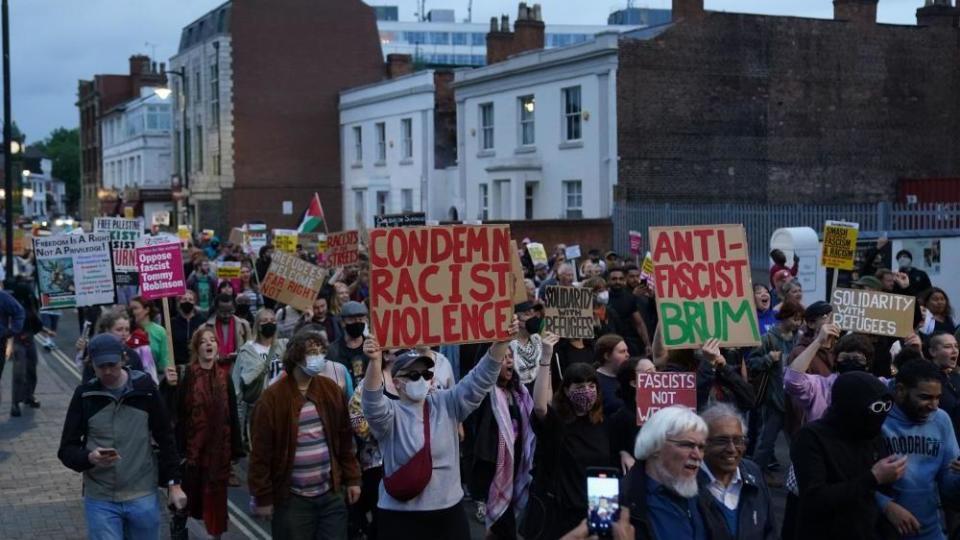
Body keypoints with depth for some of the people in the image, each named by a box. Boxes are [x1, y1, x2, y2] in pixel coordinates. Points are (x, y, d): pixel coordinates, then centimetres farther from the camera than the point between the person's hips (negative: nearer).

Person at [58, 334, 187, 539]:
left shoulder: (145, 388, -3)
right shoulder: (85, 395, -2)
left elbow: (165, 439, 4)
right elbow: (67, 449, -1)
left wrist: (174, 484, 2)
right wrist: (90, 458, -22)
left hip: (144, 498, 0)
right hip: (100, 501, 0)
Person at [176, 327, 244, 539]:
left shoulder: (224, 379, 3)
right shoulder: (186, 377, -8)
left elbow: (232, 416, 5)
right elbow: (178, 415, -9)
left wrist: (235, 451, 4)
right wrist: (179, 450, -13)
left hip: (218, 449, 3)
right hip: (193, 448, -3)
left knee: (216, 495, 9)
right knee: (190, 494, 7)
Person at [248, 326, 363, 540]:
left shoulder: (331, 390, 5)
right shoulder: (273, 398, -9)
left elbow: (345, 439, 11)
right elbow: (261, 452, -8)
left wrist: (352, 478, 9)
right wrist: (263, 498, -8)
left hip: (331, 495, 4)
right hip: (291, 499, -4)